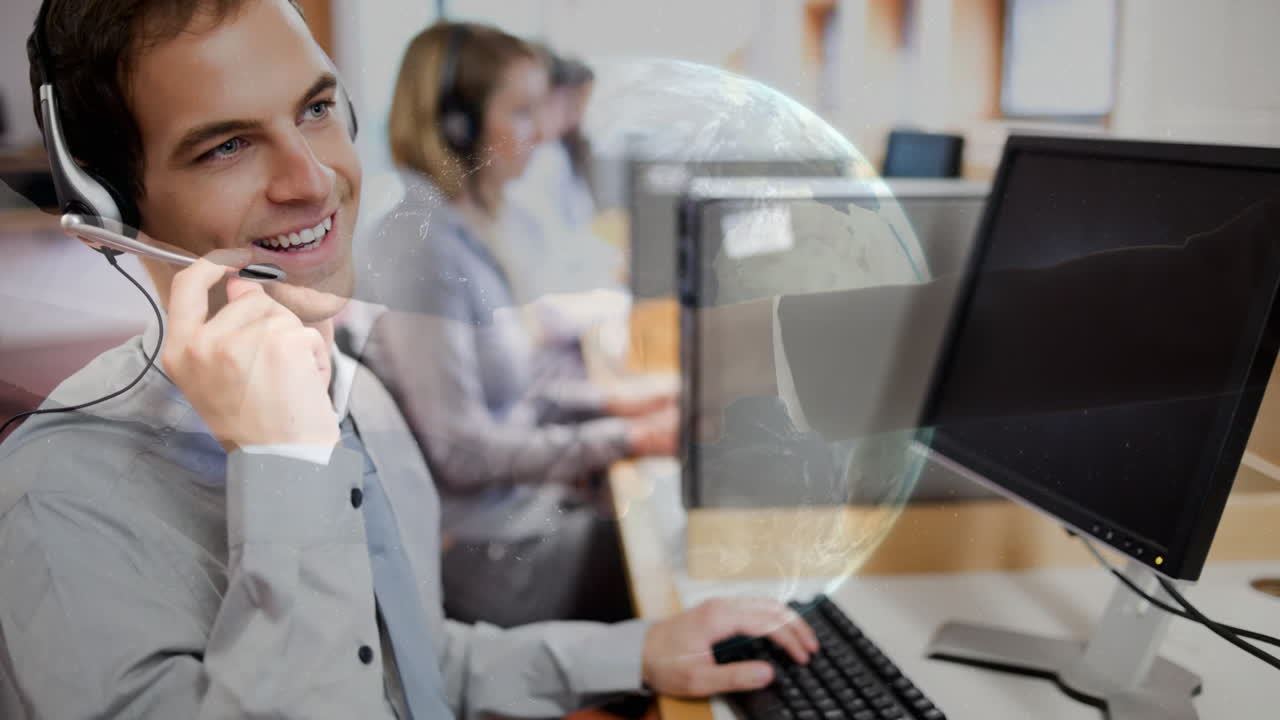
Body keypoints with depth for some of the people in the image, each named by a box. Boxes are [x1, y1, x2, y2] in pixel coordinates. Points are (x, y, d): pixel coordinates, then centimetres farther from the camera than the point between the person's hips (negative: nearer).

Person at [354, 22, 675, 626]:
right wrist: (628, 439, -18)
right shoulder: (421, 248, -22)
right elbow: (462, 450, -22)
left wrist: (613, 402, 7)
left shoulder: (472, 230, 7)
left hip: (516, 497, 9)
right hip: (481, 551, -9)